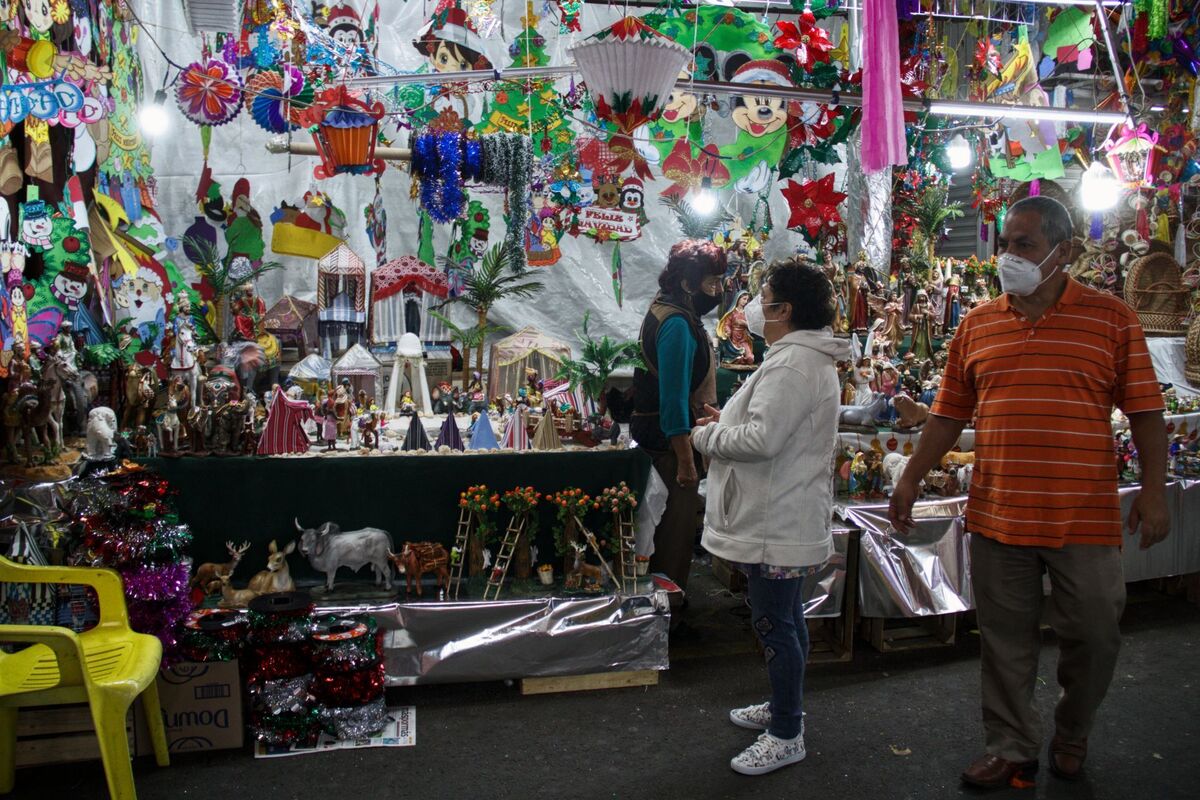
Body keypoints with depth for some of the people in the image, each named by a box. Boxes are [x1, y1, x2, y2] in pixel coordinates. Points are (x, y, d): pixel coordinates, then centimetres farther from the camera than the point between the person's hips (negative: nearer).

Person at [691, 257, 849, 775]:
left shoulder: (793, 363, -23)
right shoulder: (805, 355, 14)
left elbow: (763, 438, -29)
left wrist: (708, 435, -13)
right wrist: (729, 419, 9)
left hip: (778, 525, -11)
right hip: (783, 519, 11)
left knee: (776, 624, 0)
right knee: (786, 618, 22)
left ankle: (786, 736, 13)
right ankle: (785, 707, 38)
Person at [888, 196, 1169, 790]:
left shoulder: (1111, 318, 0)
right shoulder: (977, 325, 7)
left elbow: (1144, 410, 0)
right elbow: (949, 412, 10)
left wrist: (1153, 490, -8)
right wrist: (911, 478, 6)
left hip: (1085, 518, -2)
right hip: (997, 515, 2)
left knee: (1093, 638, 10)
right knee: (1005, 641, 11)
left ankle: (1071, 736, 37)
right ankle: (1012, 748, 28)